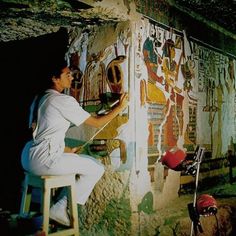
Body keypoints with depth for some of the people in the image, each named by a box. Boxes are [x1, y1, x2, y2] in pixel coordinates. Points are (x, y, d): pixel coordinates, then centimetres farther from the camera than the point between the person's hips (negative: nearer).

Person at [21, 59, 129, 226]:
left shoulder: (40, 98, 15)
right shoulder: (63, 100, -12)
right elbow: (97, 123, -7)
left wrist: (66, 150, 19)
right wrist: (120, 107, 3)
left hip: (30, 156, 9)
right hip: (44, 159, -9)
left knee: (87, 161, 25)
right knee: (97, 168, -1)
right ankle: (60, 209, 1)